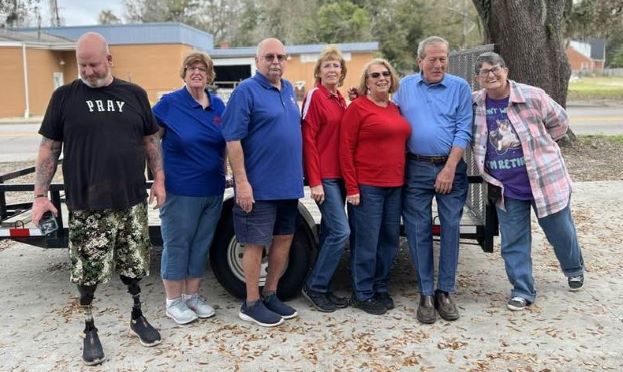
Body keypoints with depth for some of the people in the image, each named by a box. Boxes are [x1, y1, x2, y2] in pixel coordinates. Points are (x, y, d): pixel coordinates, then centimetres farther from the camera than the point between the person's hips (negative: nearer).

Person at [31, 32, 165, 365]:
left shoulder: (134, 94, 7)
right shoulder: (64, 97, 1)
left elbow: (151, 140, 12)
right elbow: (49, 149, 3)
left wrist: (159, 180, 5)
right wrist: (40, 194, -3)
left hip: (132, 201, 2)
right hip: (85, 206, -2)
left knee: (134, 266, 12)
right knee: (87, 273, 4)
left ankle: (137, 318, 33)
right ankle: (90, 331, 22)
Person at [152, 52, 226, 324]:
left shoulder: (218, 105, 8)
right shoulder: (170, 103, -6)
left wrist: (223, 172, 13)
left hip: (213, 189, 5)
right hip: (180, 189, -5)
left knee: (201, 244, 13)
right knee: (177, 244, 4)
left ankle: (192, 294, 27)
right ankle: (173, 301, 16)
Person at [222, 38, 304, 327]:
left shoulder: (289, 90, 12)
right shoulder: (246, 91, -10)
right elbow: (233, 140, -15)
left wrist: (297, 175, 13)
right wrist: (242, 182, -21)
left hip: (288, 183, 8)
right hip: (260, 185, -7)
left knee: (284, 239, 14)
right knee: (256, 243, 2)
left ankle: (270, 295, 28)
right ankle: (251, 304, 15)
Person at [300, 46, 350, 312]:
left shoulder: (340, 99, 14)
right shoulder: (315, 96, -8)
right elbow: (308, 140, -12)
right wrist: (315, 181, -17)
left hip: (339, 175, 8)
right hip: (324, 177, -8)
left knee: (330, 232, 10)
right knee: (341, 231, -10)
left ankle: (322, 288, 20)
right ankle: (314, 286, 4)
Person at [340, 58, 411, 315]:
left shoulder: (395, 110, 14)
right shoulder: (357, 107, -6)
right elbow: (345, 149, -10)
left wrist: (402, 179, 10)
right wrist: (351, 187, -14)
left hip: (395, 185, 7)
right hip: (366, 186, -7)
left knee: (390, 239, 13)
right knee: (366, 241, 0)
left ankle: (380, 288, 29)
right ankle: (362, 294, 15)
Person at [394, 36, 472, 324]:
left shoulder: (459, 87, 2)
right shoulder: (405, 86, 10)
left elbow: (464, 131, -3)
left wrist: (449, 169, -11)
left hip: (451, 167, -1)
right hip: (416, 168, 1)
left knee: (450, 229, 2)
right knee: (419, 231, 2)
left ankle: (445, 292, 14)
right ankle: (426, 294, 12)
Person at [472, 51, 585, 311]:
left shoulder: (532, 96, -12)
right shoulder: (475, 103, -5)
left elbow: (560, 123, 3)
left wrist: (535, 142, 6)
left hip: (545, 179, -1)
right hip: (506, 188, 2)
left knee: (560, 232, 15)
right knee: (513, 241, 6)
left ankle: (574, 269, 45)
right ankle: (522, 291, 21)